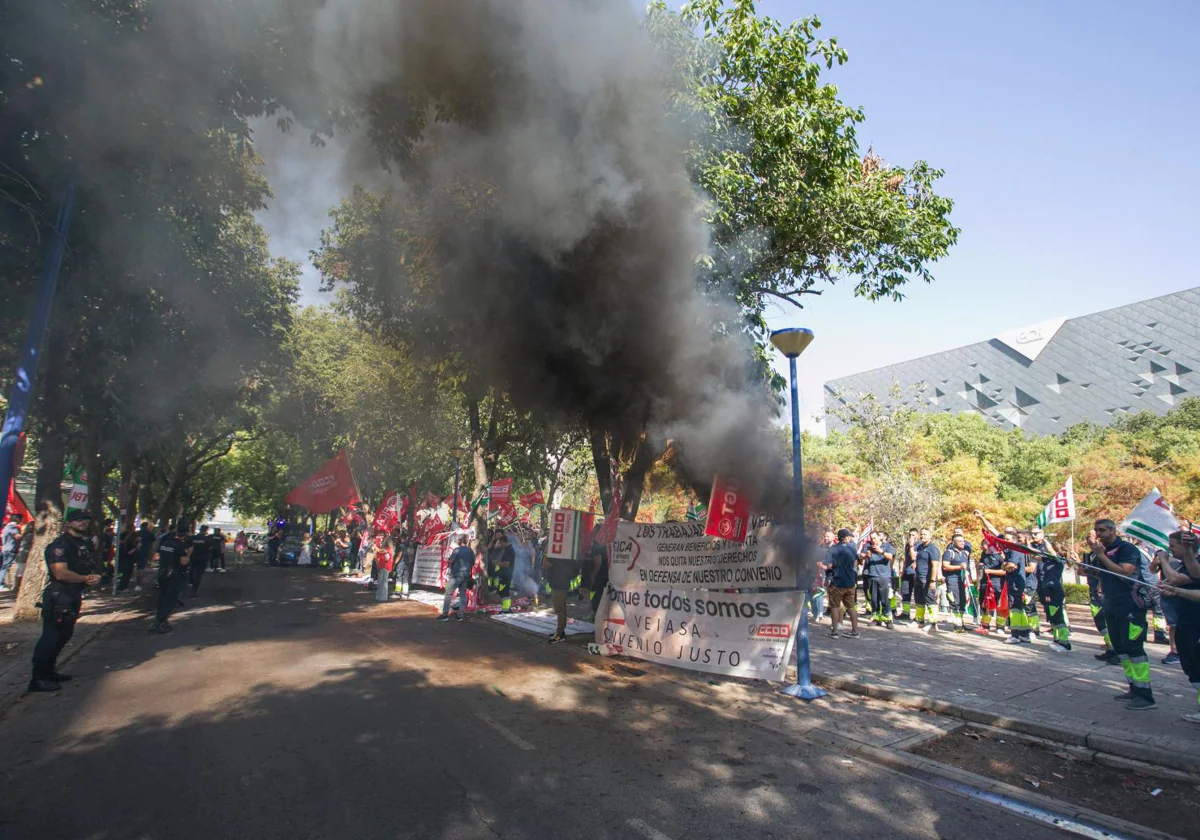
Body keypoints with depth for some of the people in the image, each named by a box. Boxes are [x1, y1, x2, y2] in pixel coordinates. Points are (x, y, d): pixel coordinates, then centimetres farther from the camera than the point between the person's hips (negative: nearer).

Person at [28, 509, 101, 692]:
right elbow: (61, 573, -25)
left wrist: (94, 576, -2)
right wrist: (86, 579, -13)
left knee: (64, 635, 17)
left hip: (74, 596, 9)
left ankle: (49, 671, 29)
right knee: (50, 636, -5)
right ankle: (38, 678, 2)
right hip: (58, 596, -9)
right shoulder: (60, 545, -15)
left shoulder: (85, 544, 13)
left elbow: (90, 568, 21)